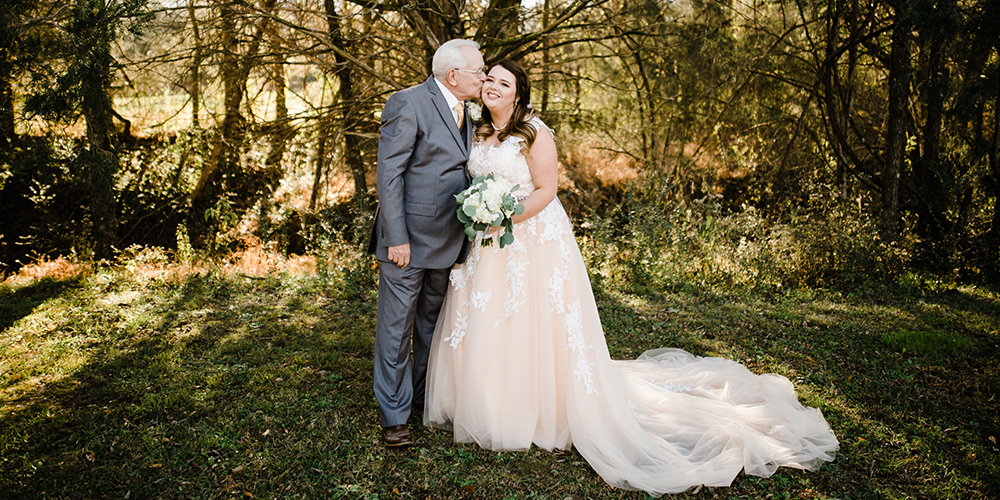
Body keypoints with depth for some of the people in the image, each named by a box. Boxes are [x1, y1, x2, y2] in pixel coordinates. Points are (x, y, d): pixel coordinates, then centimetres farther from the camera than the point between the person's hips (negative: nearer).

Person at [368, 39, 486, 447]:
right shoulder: (409, 103, -13)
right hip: (409, 238, -8)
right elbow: (388, 175, -16)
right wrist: (397, 237, -20)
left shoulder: (464, 111, 13)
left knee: (433, 324, 19)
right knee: (396, 329, 2)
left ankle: (426, 397, 35)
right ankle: (393, 415, 15)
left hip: (447, 240, 8)